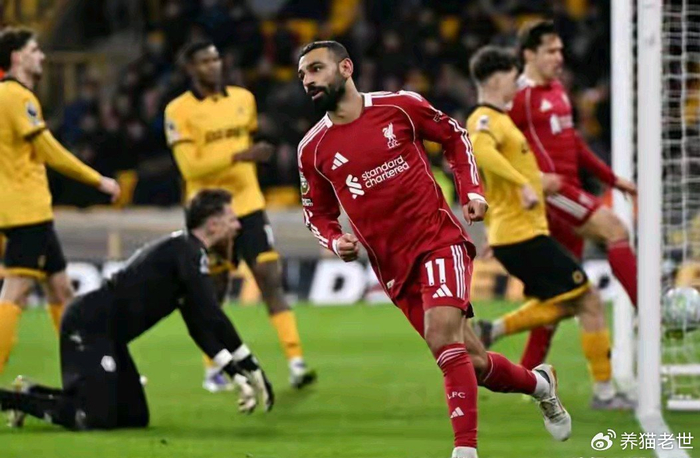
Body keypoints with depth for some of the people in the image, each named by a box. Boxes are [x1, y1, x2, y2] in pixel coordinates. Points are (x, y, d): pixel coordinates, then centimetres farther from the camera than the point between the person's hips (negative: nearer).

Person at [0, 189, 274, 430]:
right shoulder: (189, 252, -12)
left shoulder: (182, 250, 18)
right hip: (89, 327, -10)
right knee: (98, 419, -18)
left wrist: (237, 376, 11)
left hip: (105, 331, 10)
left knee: (135, 417, 9)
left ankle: (31, 394, 15)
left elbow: (200, 325, 18)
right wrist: (252, 370, -14)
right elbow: (211, 316, -19)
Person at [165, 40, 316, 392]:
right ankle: (214, 370, 23)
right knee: (213, 290, 7)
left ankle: (295, 363, -13)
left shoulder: (243, 99, 7)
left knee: (271, 279, -8)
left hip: (248, 205, 3)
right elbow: (190, 167, -18)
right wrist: (238, 156, -25)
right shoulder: (179, 111, -9)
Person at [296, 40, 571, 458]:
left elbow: (455, 136, 12)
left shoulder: (400, 106, -4)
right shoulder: (313, 150, 2)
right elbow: (318, 212, 14)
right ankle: (539, 383, 35)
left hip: (439, 239, -3)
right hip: (394, 266, 3)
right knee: (472, 362, 4)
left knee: (442, 338, -26)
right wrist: (336, 242, -6)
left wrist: (472, 190, 1)